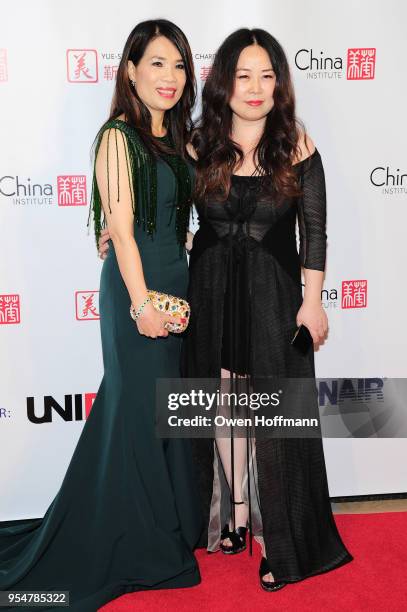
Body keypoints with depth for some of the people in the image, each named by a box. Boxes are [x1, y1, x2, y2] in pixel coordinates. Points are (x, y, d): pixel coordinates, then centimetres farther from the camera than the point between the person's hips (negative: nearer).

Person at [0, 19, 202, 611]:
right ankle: (140, 545, 23)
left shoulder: (175, 137, 12)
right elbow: (122, 228, -16)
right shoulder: (119, 136, -11)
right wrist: (143, 302, -18)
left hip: (177, 283, 8)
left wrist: (180, 292, 7)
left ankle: (170, 525, 35)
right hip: (137, 288, -7)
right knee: (140, 409, 4)